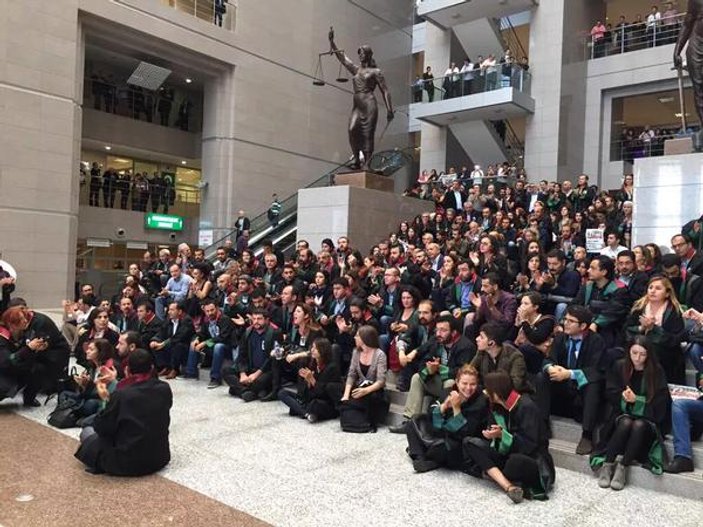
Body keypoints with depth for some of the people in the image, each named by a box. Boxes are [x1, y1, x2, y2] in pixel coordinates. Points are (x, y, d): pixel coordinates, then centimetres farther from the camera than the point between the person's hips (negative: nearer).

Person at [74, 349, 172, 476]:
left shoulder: (120, 395, -20)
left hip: (127, 464, -5)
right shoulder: (164, 389, -7)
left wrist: (107, 400, 3)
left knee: (87, 431, 16)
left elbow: (102, 428, -9)